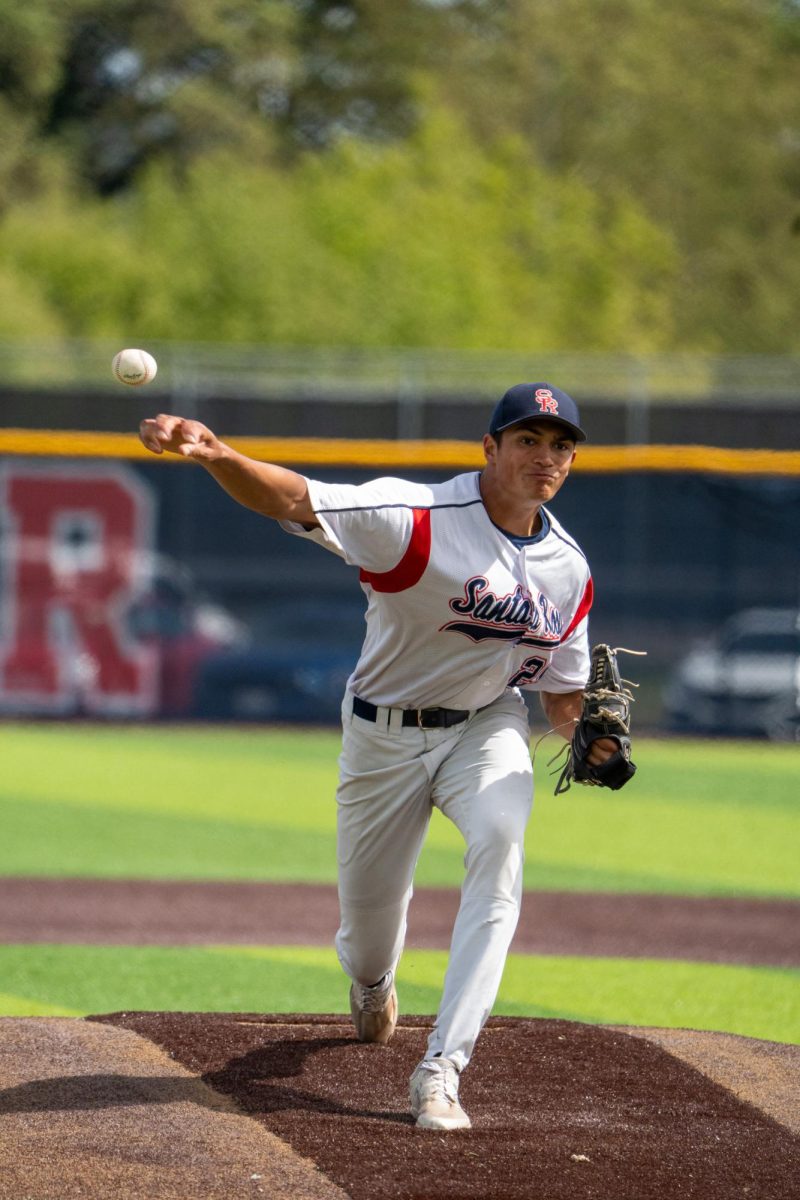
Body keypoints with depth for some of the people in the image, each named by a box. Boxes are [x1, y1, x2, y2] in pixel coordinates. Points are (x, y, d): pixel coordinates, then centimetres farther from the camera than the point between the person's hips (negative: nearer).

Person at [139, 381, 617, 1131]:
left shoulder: (568, 570, -4)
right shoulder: (417, 519, -22)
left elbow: (561, 692, 8)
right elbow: (294, 499, -36)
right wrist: (216, 456, -56)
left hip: (486, 726, 2)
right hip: (383, 734, -2)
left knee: (498, 840, -30)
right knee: (367, 920, 9)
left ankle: (440, 1071, -32)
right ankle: (371, 981, 54)